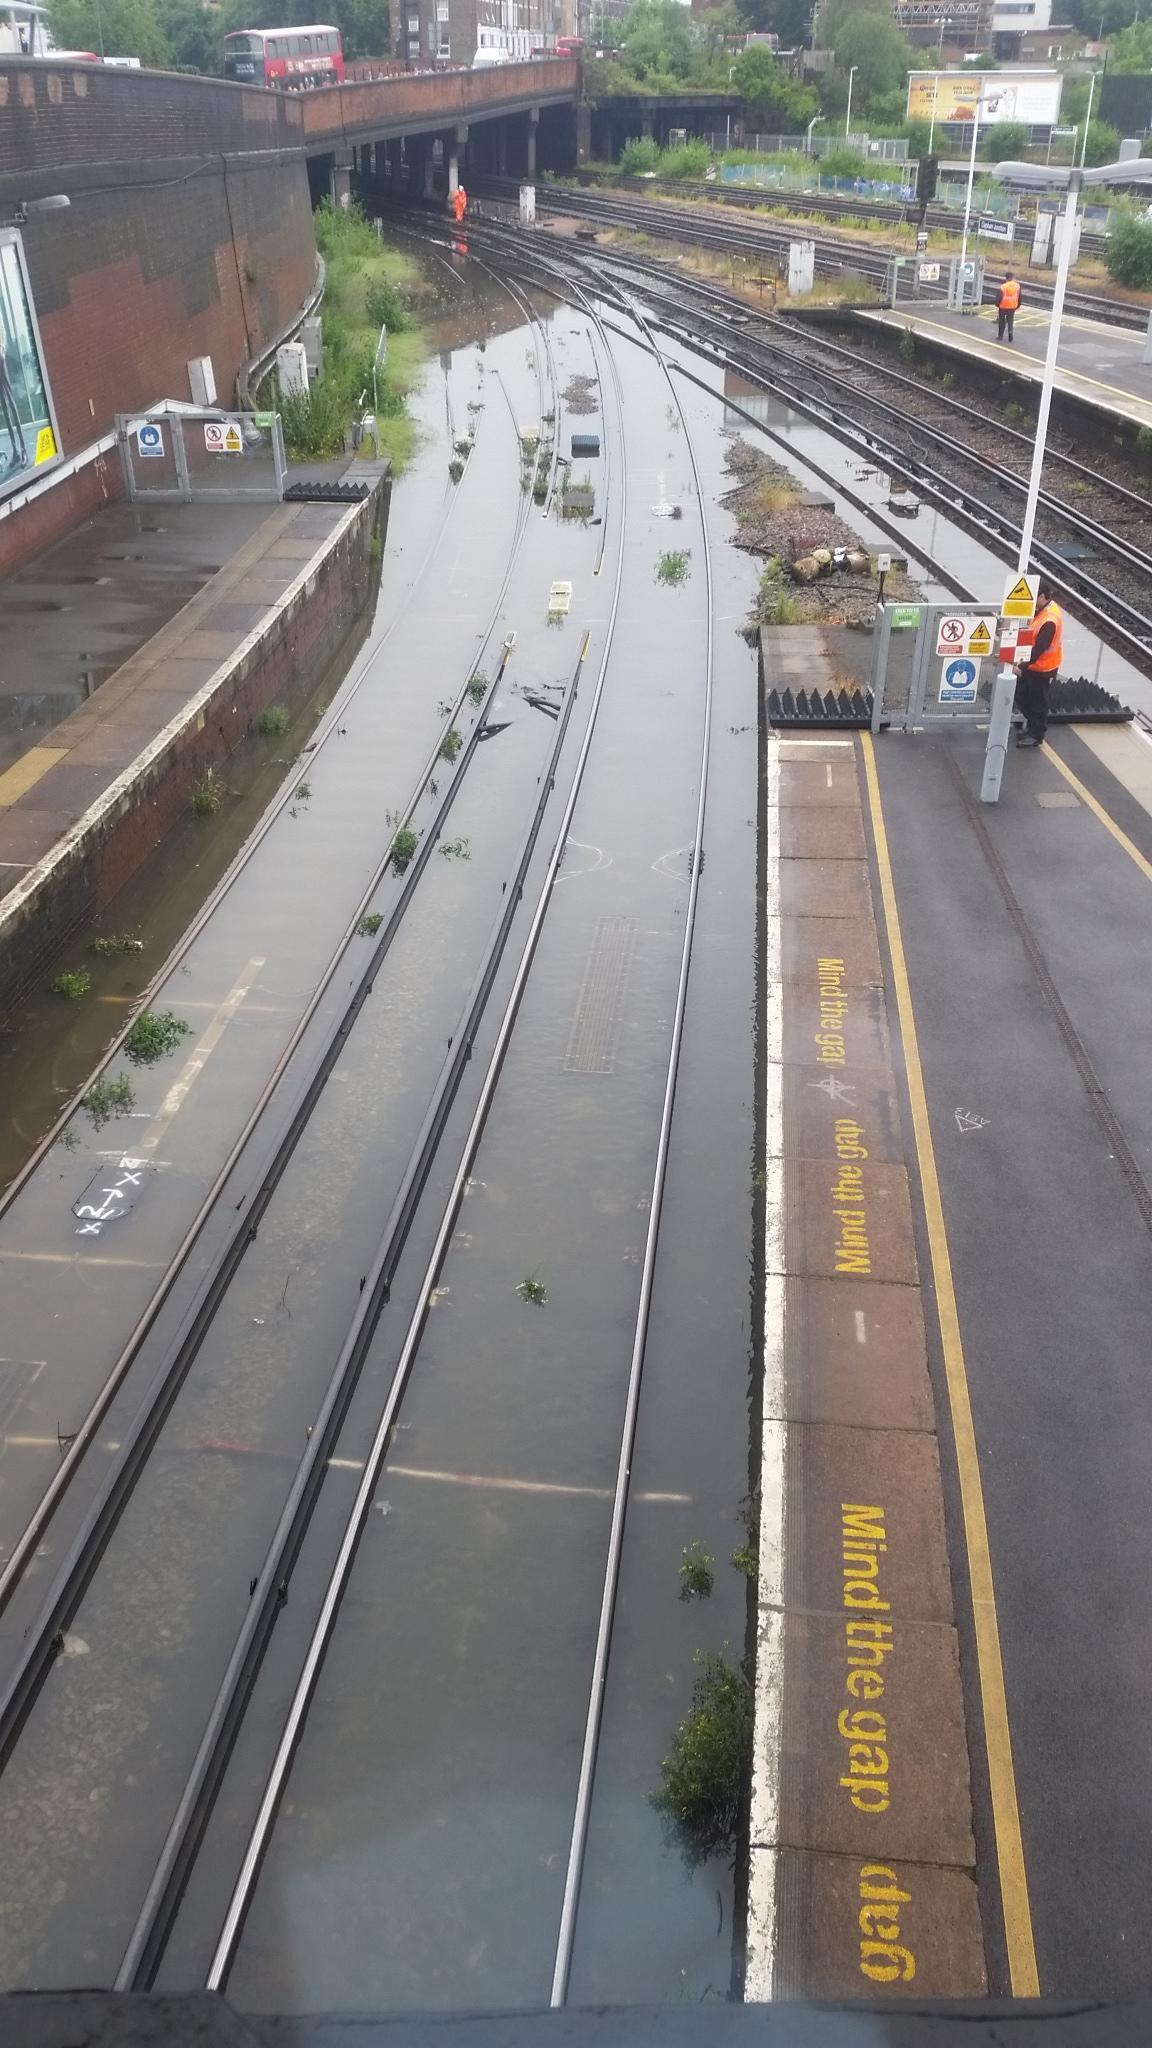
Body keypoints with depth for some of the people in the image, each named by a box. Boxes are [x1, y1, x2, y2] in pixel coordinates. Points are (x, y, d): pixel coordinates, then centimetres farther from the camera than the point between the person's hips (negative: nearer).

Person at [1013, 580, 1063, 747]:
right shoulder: (1045, 608, 0)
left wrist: (1022, 666, -31)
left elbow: (1039, 648, -30)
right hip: (1033, 665, 9)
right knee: (1021, 697, 20)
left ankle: (1036, 735, 25)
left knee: (1037, 703, 8)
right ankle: (1031, 726, 39)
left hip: (1042, 669, -9)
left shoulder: (1050, 620, -30)